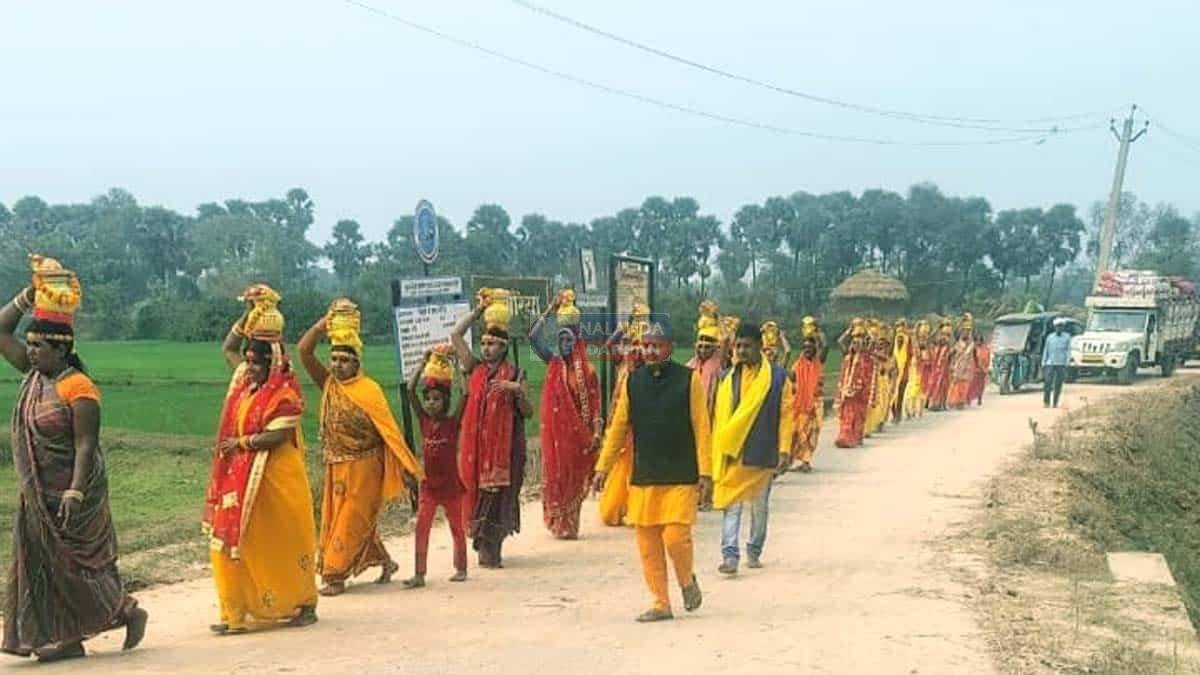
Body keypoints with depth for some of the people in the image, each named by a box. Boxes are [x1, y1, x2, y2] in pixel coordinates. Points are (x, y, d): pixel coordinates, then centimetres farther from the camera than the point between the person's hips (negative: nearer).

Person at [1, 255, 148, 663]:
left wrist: (75, 493, -26)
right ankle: (65, 639, 13)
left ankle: (129, 612, 16)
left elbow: (85, 445, -20)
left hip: (70, 493, -8)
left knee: (77, 564, -1)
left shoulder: (78, 388, -17)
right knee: (41, 564, 8)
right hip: (36, 494, 9)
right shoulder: (33, 374, 7)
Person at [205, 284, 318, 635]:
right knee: (233, 541, 4)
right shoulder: (245, 380, 9)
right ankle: (235, 612, 8)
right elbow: (228, 348, 21)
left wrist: (241, 442, -13)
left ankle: (303, 605, 15)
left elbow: (277, 435, -21)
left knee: (283, 543, 1)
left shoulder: (284, 393, -13)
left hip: (274, 478, -8)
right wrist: (249, 314, 10)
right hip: (242, 478, 8)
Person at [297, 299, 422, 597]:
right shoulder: (328, 383, 3)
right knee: (334, 518, 13)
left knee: (351, 521, -3)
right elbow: (304, 350, -2)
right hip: (336, 466, 7)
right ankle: (385, 562, 28)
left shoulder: (369, 390, -13)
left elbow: (390, 430, -14)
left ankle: (335, 576, 3)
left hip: (363, 468, -7)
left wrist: (406, 468, -17)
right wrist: (326, 322, -11)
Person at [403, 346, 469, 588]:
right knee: (421, 527, -6)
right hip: (429, 484, 2)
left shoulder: (453, 422, -8)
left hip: (451, 484, -2)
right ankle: (419, 574, -5)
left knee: (457, 528, 11)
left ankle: (461, 569, 25)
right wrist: (424, 362, -10)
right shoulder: (424, 421, 0)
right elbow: (410, 390, -7)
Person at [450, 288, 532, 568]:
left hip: (504, 445, -2)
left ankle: (490, 549, 9)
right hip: (476, 443, 2)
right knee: (478, 491, 3)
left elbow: (528, 413, 0)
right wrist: (479, 309, 3)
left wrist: (517, 391, -18)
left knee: (499, 494, -1)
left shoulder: (515, 374, 2)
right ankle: (488, 550, 15)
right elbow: (455, 335, 2)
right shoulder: (475, 368, 7)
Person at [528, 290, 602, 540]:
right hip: (556, 428, 1)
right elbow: (532, 337, -6)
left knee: (575, 475, 5)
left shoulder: (587, 371, 0)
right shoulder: (553, 364, 3)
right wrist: (549, 311, -6)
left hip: (578, 431, -1)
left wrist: (596, 432, -10)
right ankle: (560, 523, 11)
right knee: (557, 473, 2)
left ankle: (570, 524, 14)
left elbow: (594, 404, -2)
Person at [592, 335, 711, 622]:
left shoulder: (689, 379, -2)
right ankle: (661, 603, 15)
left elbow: (701, 427, -4)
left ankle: (687, 580, 21)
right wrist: (603, 467, 6)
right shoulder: (632, 382, 7)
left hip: (681, 477, -3)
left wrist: (705, 471, -8)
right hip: (643, 477, 3)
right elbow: (618, 427, 10)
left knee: (676, 538, -10)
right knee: (647, 543, 4)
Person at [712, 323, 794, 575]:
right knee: (731, 505, -7)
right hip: (732, 453, 1)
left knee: (760, 506, 12)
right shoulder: (728, 377, 6)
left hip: (763, 453, -1)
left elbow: (785, 415, -2)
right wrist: (717, 451, 5)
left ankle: (754, 552, 26)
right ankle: (730, 556, -9)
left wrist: (784, 449, -8)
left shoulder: (777, 377, -2)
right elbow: (719, 415, 8)